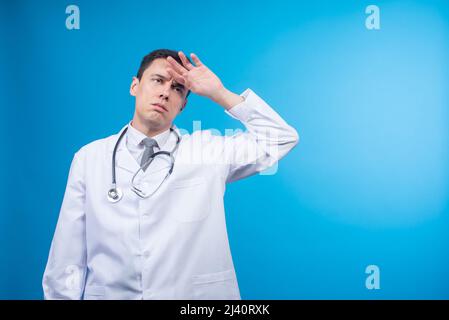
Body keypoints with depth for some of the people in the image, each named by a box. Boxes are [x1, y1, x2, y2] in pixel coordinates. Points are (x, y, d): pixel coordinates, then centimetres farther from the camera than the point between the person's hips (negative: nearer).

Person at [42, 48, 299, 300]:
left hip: (194, 295, 1)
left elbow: (282, 139, 0)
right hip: (108, 293, 0)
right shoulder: (89, 157, 1)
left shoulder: (208, 151, 3)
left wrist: (219, 94, -5)